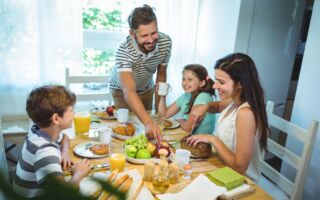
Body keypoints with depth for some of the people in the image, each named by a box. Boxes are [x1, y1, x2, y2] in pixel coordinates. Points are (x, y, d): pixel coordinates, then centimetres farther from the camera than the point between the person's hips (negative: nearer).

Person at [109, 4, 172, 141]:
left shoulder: (165, 42, -27)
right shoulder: (124, 50, -41)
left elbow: (161, 74, -11)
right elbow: (129, 92, -50)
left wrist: (159, 107, -9)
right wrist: (148, 122, -64)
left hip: (147, 88, 4)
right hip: (122, 90, -3)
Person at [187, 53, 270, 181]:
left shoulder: (245, 113, -28)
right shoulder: (234, 101, -5)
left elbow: (240, 166, -27)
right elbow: (218, 106, 20)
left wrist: (213, 139, -20)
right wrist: (206, 107, -1)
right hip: (225, 170, 7)